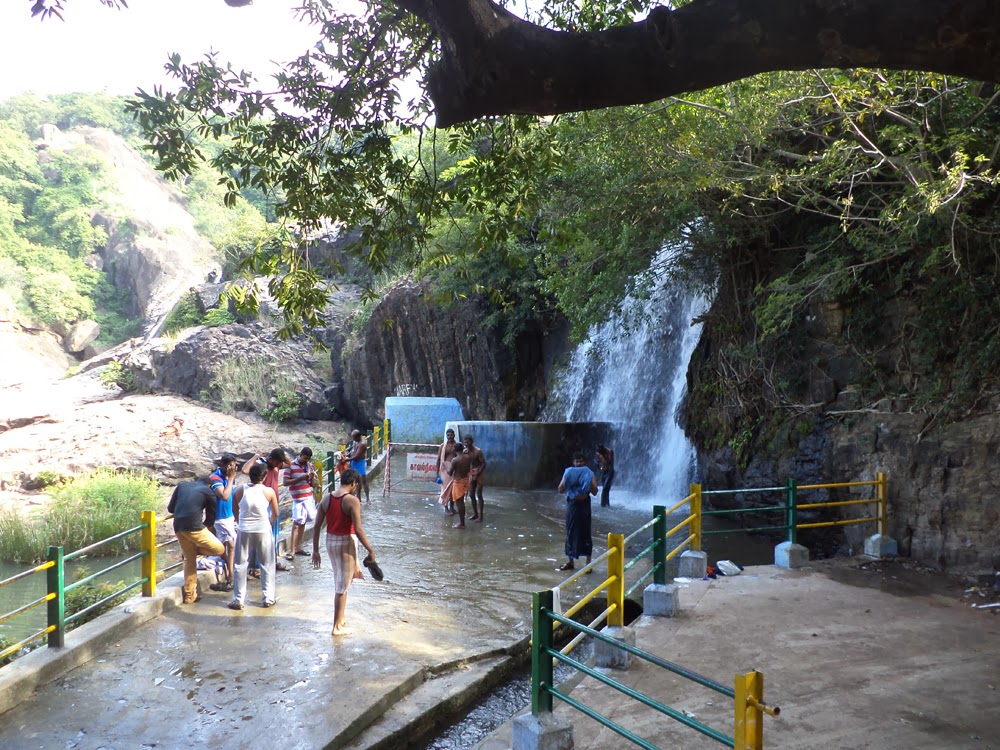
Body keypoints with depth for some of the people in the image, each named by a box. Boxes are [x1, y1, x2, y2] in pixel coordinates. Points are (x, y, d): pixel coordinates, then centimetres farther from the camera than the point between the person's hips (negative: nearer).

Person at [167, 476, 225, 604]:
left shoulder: (182, 485, 20)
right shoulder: (209, 492, 9)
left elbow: (170, 508, 19)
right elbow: (210, 519, 13)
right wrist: (205, 528, 31)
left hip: (178, 527, 6)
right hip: (193, 526, -6)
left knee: (189, 559, 19)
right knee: (219, 549, 6)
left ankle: (189, 595, 22)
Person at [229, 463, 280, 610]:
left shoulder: (240, 490, -4)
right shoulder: (269, 492, -7)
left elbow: (235, 512, 5)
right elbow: (275, 514, 3)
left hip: (244, 531, 1)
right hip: (263, 531, -1)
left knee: (241, 565, 11)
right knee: (267, 565, 12)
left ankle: (238, 600, 12)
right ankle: (268, 598, 14)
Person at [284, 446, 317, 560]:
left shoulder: (310, 466, 8)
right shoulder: (291, 466, -7)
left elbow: (314, 485, 11)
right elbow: (285, 482, -12)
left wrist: (312, 476, -10)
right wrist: (300, 478, -19)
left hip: (309, 498, 5)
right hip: (298, 499, -5)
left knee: (303, 522, 10)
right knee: (297, 523, -9)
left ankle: (298, 547, 19)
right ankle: (291, 551, -7)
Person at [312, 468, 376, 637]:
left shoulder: (326, 498, 1)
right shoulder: (352, 500, -17)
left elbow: (317, 526, 3)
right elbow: (358, 530, -20)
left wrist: (315, 550, 10)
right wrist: (370, 550, -10)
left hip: (330, 542, 6)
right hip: (346, 543, -6)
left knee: (339, 582, 24)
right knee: (342, 586, 4)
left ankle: (341, 617, 35)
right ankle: (337, 627, 12)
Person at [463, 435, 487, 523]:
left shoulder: (478, 451, -19)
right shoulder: (465, 451, -1)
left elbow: (484, 463, -17)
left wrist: (477, 474, -20)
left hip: (479, 473, -6)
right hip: (471, 473, 6)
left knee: (479, 495, -5)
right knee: (471, 495, 9)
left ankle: (480, 516, 1)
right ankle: (475, 513, 22)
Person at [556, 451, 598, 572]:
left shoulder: (589, 474, -2)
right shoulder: (568, 473, 5)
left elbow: (595, 492, -10)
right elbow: (560, 490, -1)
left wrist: (589, 482, -22)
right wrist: (566, 481, -16)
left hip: (584, 505, -3)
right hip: (572, 504, 3)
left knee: (585, 533, -2)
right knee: (570, 532, 8)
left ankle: (588, 563, 5)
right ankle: (569, 562, 19)